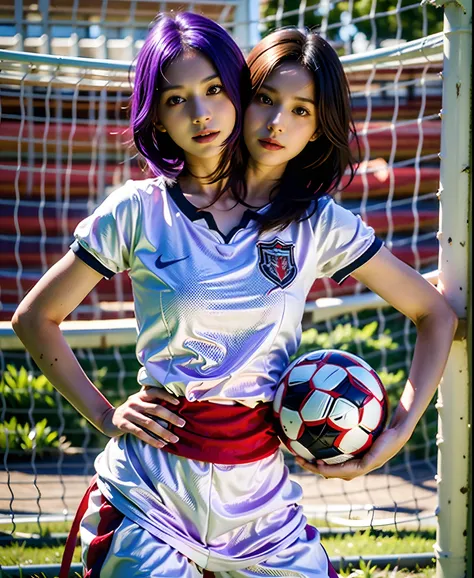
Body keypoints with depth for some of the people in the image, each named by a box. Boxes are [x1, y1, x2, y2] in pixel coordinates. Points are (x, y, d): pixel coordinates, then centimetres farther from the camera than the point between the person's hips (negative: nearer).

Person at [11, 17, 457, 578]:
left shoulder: (320, 223, 5)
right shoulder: (139, 211, 0)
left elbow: (436, 313, 11)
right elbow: (34, 317, 7)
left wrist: (397, 432, 0)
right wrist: (105, 415, -1)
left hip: (259, 491, 2)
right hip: (148, 485, -2)